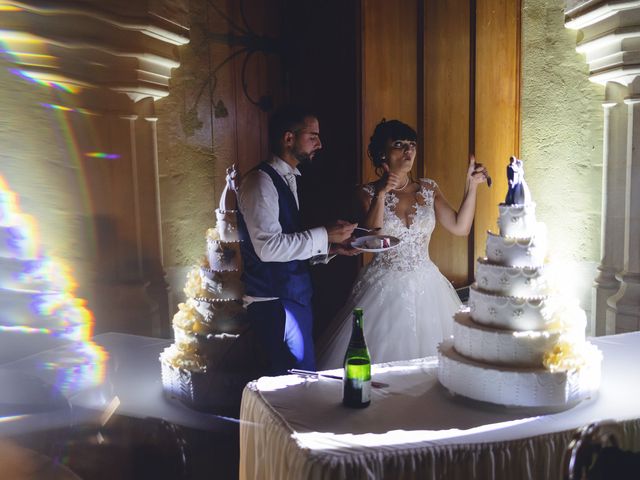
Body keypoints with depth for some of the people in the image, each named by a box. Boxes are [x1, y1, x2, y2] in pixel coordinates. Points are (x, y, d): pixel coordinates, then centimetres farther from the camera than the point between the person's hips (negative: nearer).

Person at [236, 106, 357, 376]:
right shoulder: (260, 181, -14)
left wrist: (329, 248, 4)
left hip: (294, 296, 9)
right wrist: (324, 235, -19)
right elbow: (268, 246, -25)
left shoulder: (287, 180, 14)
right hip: (275, 302, -9)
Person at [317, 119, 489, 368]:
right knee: (382, 359, 0)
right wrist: (380, 195, -22)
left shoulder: (428, 188, 6)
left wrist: (471, 186, -5)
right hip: (385, 289, -3)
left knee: (428, 353, 6)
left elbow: (460, 227, 2)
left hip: (426, 287, 3)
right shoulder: (367, 193, -3)